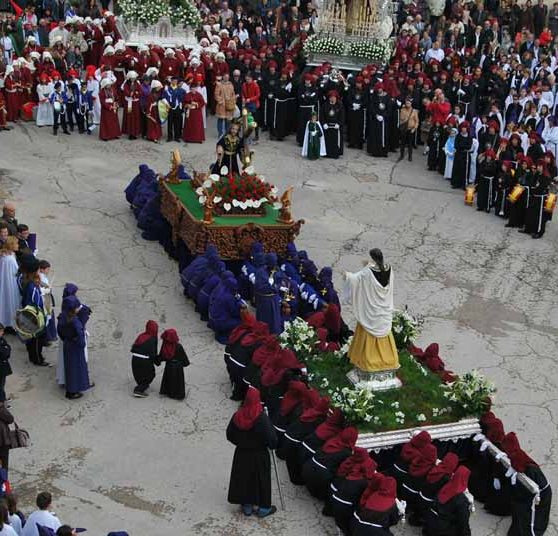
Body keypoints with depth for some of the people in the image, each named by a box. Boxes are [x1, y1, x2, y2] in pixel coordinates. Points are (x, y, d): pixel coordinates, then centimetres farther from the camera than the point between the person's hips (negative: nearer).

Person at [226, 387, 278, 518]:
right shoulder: (262, 418, -23)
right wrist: (273, 444, 0)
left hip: (241, 454, 4)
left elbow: (230, 435, 3)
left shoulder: (237, 416, -10)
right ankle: (260, 507, 22)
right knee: (259, 480, 11)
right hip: (259, 455, -4)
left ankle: (246, 505, 28)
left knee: (243, 478, 17)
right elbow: (271, 439, -22)